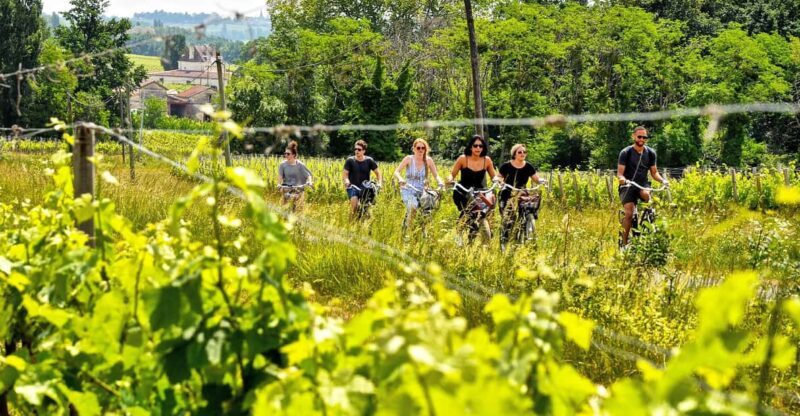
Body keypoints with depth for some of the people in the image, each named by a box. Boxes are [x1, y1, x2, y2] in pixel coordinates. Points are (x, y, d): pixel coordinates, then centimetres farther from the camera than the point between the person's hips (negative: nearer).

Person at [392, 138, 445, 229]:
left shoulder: (428, 160, 0)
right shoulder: (409, 159, -6)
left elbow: (436, 175, -2)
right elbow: (396, 172, -13)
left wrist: (440, 182, -24)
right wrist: (400, 179, -35)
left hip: (421, 192, 3)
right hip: (408, 190, -3)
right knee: (412, 206, -31)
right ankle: (406, 228, -12)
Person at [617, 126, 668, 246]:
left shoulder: (650, 153, 6)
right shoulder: (626, 153, -5)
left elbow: (654, 172, 10)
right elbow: (620, 172, -8)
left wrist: (662, 180, -11)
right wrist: (622, 178, -32)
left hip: (643, 184, 2)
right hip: (628, 186, -2)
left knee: (646, 194, -36)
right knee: (629, 214, -19)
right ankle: (624, 243, -11)